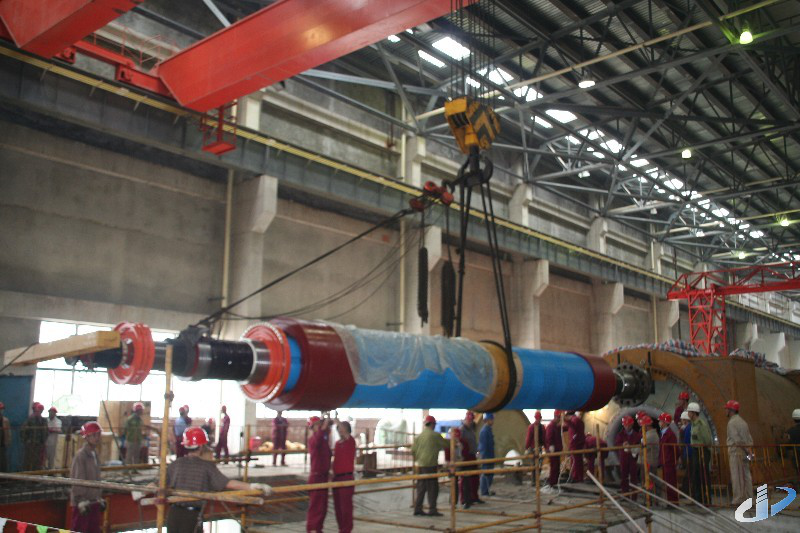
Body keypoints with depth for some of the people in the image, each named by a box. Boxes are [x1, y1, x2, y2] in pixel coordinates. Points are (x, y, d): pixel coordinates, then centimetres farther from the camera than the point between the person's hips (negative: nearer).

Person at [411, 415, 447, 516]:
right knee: (432, 488, 1)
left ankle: (417, 508, 12)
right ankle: (432, 509, 1)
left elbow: (413, 451, 8)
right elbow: (446, 445, 1)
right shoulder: (435, 435, -8)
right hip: (431, 465, -6)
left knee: (421, 487, 11)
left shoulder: (419, 436, 7)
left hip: (420, 465, 6)